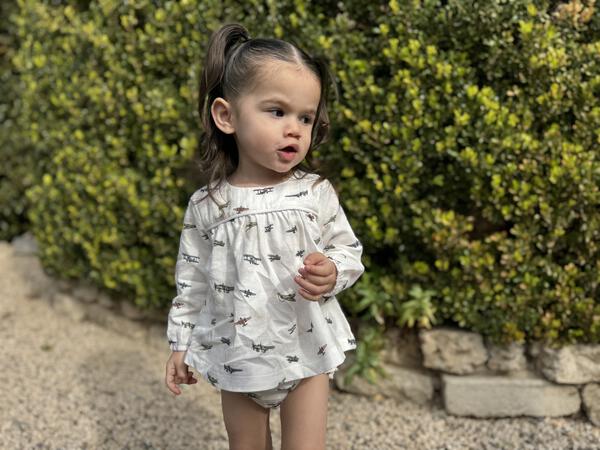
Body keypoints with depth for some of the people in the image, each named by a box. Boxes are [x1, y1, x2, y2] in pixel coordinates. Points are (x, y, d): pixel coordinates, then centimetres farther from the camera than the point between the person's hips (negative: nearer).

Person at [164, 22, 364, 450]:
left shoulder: (316, 193, -10)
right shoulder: (206, 205, -8)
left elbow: (349, 250, 0)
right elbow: (192, 282, 2)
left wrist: (333, 272, -22)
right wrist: (181, 343, 6)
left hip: (306, 352, -1)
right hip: (238, 356, 1)